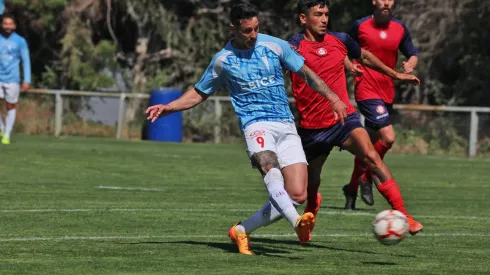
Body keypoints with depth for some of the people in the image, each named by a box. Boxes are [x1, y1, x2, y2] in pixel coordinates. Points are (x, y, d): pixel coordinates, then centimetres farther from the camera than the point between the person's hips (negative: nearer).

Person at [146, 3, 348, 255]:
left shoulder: (274, 46, 6)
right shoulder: (223, 60, 6)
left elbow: (306, 73, 13)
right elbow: (199, 93, 18)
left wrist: (332, 97, 3)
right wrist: (168, 107, 5)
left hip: (286, 126, 3)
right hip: (256, 124, -3)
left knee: (297, 195, -10)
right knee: (270, 166, -37)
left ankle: (242, 231, 6)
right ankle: (297, 222, -57)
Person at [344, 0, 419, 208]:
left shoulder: (400, 29, 9)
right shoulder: (360, 26, -1)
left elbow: (412, 54, 16)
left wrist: (410, 65, -7)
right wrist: (349, 65, -10)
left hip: (388, 93, 5)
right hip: (367, 90, -5)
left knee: (369, 143, 12)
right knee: (388, 137, -20)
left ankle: (352, 188, 27)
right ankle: (367, 178, 0)